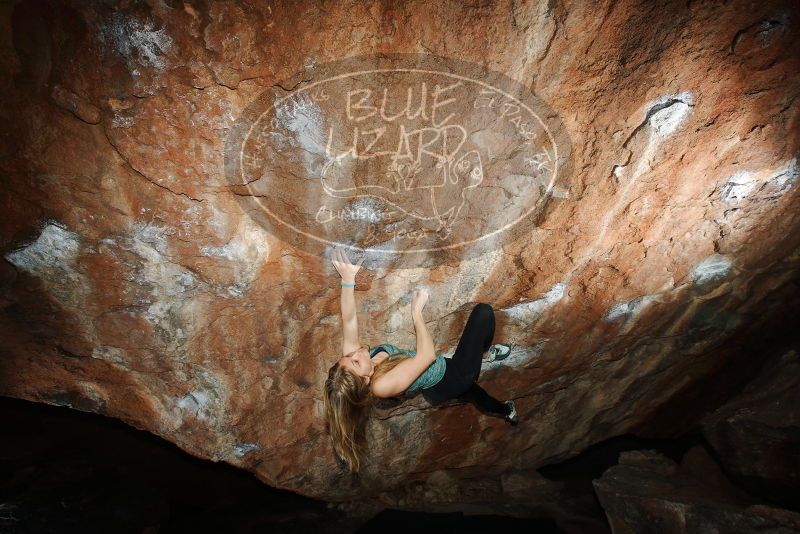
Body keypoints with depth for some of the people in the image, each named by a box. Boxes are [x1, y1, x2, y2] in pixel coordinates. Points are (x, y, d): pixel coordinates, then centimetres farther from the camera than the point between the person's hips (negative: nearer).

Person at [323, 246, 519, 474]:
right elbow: (427, 355, -36)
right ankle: (487, 352, 27)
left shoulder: (349, 354, -22)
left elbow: (349, 320, -20)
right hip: (451, 378, -7)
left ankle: (506, 411, 66)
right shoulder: (384, 384, -40)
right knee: (483, 311, -4)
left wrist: (348, 279, -28)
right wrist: (417, 311, -32)